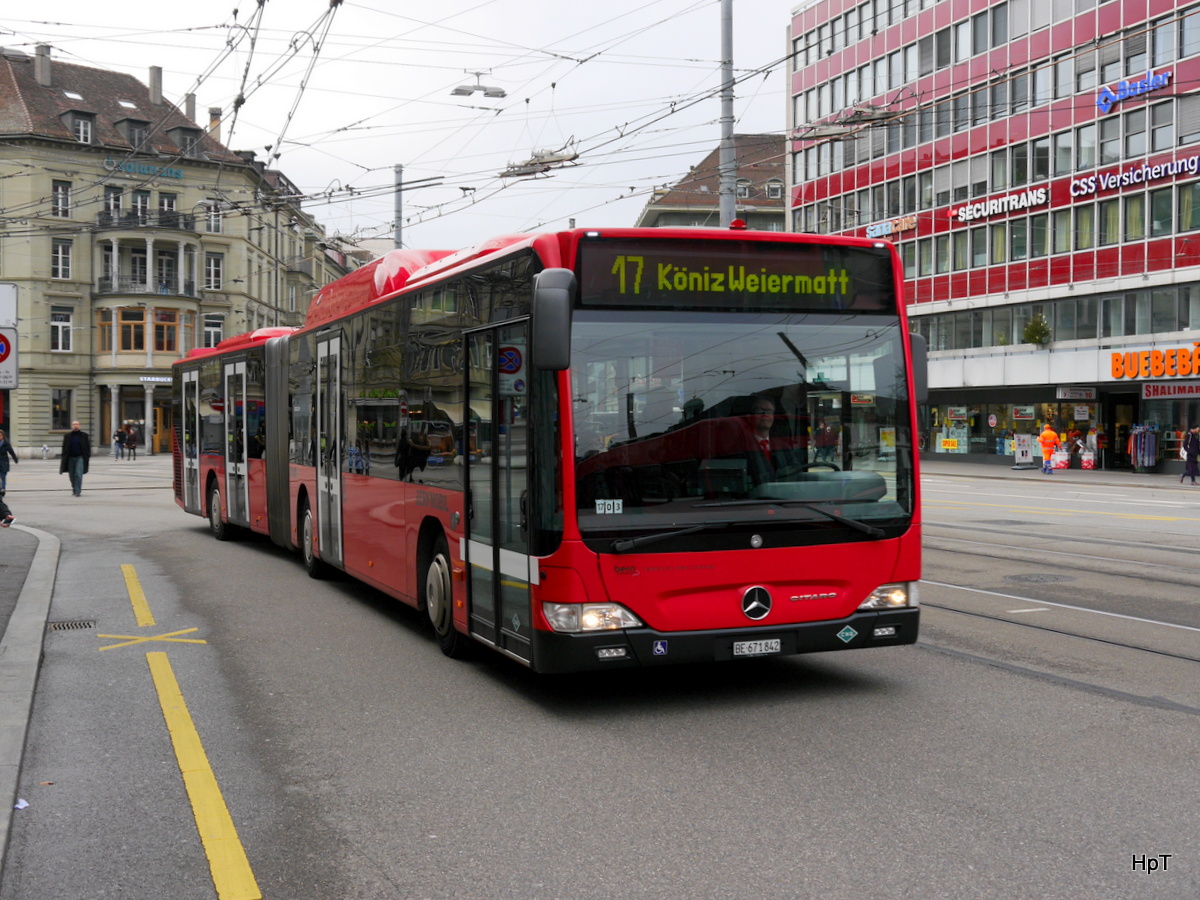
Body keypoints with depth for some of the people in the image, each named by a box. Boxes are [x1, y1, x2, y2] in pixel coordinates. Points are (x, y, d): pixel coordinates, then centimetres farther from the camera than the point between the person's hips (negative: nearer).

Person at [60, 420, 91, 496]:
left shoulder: (84, 435, 3)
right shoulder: (67, 436, 6)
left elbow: (88, 446, 5)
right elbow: (64, 447, 7)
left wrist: (88, 456, -1)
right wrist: (63, 458, 2)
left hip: (80, 457, -2)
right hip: (70, 458, 2)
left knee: (78, 474, -13)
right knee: (72, 475, 9)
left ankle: (78, 491, -12)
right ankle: (74, 489, 30)